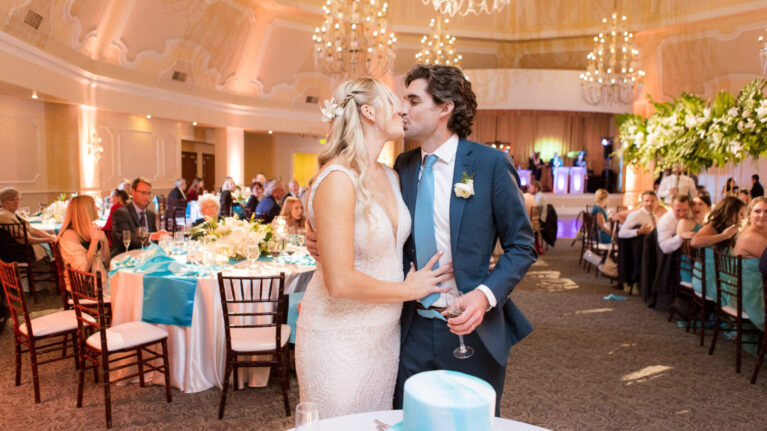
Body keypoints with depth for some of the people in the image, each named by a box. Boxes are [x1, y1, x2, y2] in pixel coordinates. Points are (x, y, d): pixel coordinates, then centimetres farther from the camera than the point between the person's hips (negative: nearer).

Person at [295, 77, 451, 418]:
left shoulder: (390, 177, 5)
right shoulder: (337, 179, -21)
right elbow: (340, 282, -25)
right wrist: (408, 289, -11)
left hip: (385, 335, 8)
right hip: (340, 337, -7)